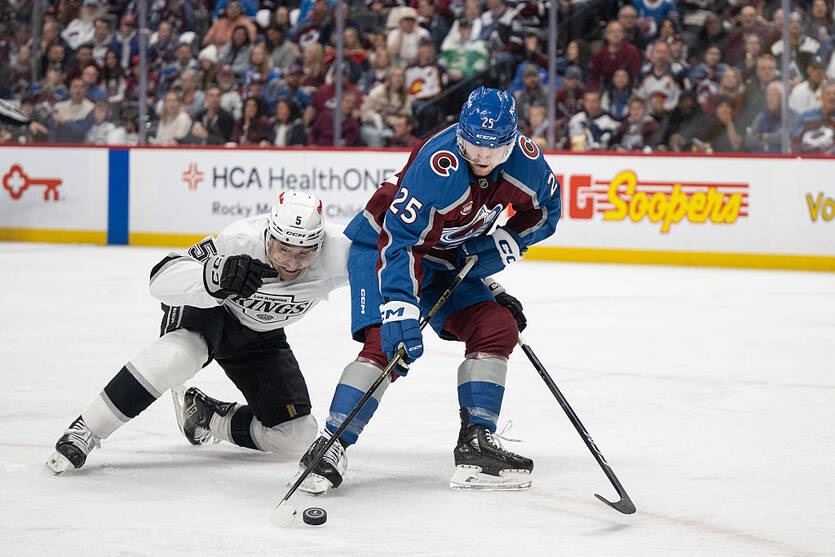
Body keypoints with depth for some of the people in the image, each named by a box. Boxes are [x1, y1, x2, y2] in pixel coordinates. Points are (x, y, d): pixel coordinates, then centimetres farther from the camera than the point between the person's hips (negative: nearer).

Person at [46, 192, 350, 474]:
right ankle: (82, 433, -33)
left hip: (259, 336, 5)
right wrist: (217, 274, -62)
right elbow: (161, 280, -44)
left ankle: (206, 415, 18)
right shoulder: (241, 241, -38)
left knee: (296, 434, -6)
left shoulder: (336, 251, -31)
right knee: (184, 349, -39)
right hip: (206, 306, -5)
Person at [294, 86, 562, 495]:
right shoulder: (437, 167, -35)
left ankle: (476, 444, 0)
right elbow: (398, 241, -37)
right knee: (385, 342, -24)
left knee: (498, 328, -4)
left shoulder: (525, 161, -15)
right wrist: (400, 310, -45)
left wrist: (506, 243, -11)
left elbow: (544, 209, 6)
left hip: (449, 257, 7)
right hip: (381, 242, -7)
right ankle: (332, 445, -21)